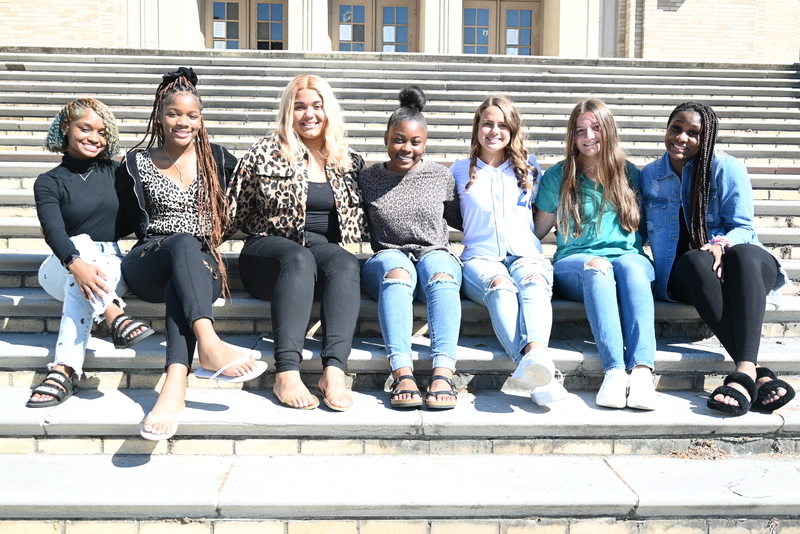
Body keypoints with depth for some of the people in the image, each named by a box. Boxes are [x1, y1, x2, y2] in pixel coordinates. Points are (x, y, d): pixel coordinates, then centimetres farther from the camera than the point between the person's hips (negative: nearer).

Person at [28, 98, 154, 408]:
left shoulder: (114, 172, 10)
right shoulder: (49, 183, 1)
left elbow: (130, 221, 14)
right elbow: (53, 230, -19)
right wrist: (76, 263, -39)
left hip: (111, 266, 2)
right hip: (62, 268, -1)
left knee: (80, 287, -33)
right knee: (82, 241, -34)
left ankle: (64, 371, -45)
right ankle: (115, 318, -54)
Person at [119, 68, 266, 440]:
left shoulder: (218, 159, 15)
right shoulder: (136, 164, 13)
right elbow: (142, 226, 9)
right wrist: (185, 242, -4)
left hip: (201, 265, 1)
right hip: (149, 265, 0)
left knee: (181, 286, -37)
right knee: (183, 243, -37)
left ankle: (175, 384, -54)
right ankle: (209, 344, -58)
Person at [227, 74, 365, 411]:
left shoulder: (349, 162, 15)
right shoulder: (265, 154, 6)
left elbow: (358, 221, 23)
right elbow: (237, 214, 9)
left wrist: (336, 241, 7)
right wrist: (280, 234, 3)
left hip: (327, 249, 2)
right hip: (269, 253, -2)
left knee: (345, 262, -33)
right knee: (300, 259, -37)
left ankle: (334, 371, -46)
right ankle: (286, 372, -46)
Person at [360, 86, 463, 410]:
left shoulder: (441, 177, 12)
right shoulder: (368, 178, 11)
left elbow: (460, 219, 22)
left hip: (435, 253, 1)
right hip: (388, 257, 0)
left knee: (440, 274, -37)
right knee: (396, 270, -39)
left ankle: (443, 373, -51)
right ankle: (402, 373, -52)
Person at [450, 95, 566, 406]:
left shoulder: (529, 167, 22)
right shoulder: (460, 171, 19)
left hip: (526, 254, 2)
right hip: (480, 258, -1)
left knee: (533, 282, -37)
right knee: (500, 287, -38)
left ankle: (535, 353, -65)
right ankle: (538, 378, -60)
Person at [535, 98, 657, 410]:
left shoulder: (630, 174, 15)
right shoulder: (557, 176, 11)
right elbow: (539, 230, 12)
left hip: (628, 257, 1)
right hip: (574, 264, -1)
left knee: (630, 265, -35)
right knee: (597, 268, -37)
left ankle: (642, 371, -48)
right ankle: (614, 370, -49)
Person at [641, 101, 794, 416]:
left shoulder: (727, 168, 1)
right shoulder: (649, 177, 9)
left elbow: (742, 227, -4)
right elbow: (644, 230, 12)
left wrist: (721, 244, -27)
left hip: (739, 269, 0)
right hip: (686, 275, 1)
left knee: (743, 254, -37)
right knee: (695, 261, -36)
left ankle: (744, 372, -53)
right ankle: (759, 374, -48)